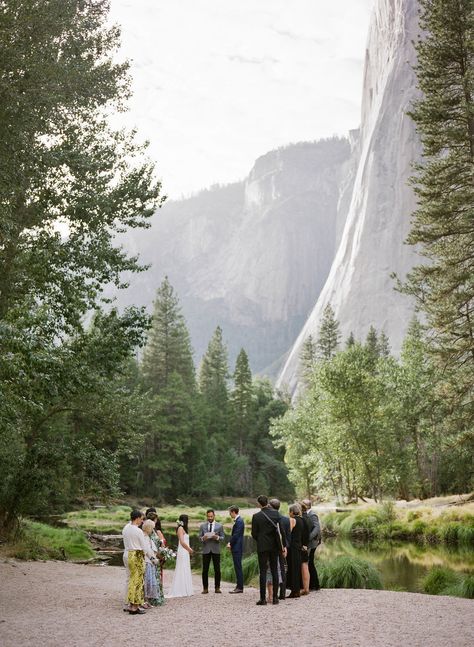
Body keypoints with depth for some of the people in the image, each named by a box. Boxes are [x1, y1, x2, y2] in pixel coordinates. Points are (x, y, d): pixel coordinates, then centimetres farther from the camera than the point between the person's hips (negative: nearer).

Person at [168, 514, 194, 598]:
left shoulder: (183, 528, 15)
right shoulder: (180, 528, -13)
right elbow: (182, 542, -18)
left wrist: (189, 549, 7)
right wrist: (190, 549, -8)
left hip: (185, 552, 9)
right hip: (183, 552, -9)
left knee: (185, 572, 11)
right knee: (182, 571, -5)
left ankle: (185, 591, 16)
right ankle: (181, 592, 0)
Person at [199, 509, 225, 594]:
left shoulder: (219, 526, 5)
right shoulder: (202, 526, 7)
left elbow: (223, 538, 3)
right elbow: (199, 538, 6)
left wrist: (217, 537, -18)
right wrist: (203, 538, -17)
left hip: (216, 550, 0)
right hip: (206, 550, 0)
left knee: (217, 570, 0)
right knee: (205, 570, 0)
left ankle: (217, 587, 9)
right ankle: (205, 588, 6)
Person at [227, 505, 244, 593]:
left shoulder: (239, 521, -16)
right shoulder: (238, 520, 15)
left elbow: (236, 535, -19)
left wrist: (230, 544, -8)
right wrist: (230, 543, 6)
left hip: (237, 547, -10)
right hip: (236, 547, 10)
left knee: (238, 567, -7)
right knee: (237, 567, 12)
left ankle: (240, 587, -4)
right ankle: (239, 586, 16)